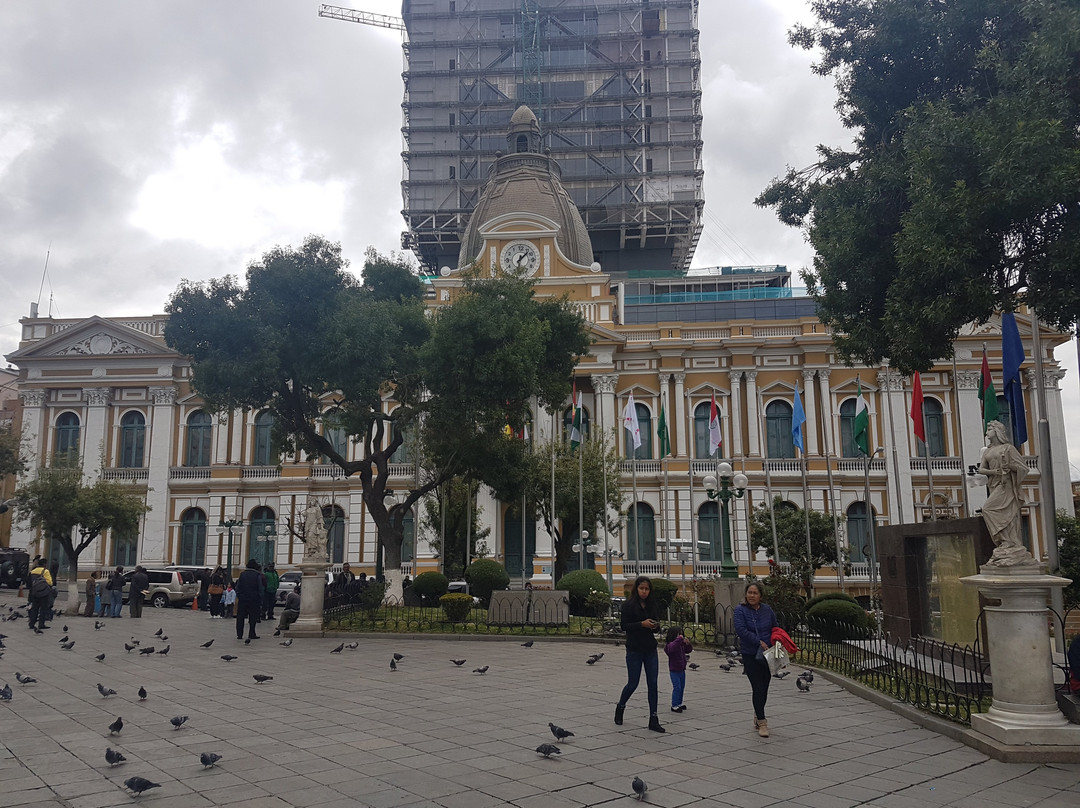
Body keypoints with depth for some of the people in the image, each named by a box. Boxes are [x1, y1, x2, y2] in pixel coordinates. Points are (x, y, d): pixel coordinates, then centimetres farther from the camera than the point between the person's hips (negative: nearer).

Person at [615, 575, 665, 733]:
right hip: (634, 650, -5)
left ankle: (653, 720, 6)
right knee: (633, 683, 2)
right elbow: (624, 626, -13)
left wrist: (656, 625, -6)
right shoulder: (629, 605, -8)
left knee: (653, 684, 1)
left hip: (651, 650, 5)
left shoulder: (651, 604, 9)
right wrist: (642, 624, -23)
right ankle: (620, 707, 30)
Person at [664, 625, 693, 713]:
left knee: (682, 687, 15)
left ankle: (679, 703, 28)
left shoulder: (681, 644, 8)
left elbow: (688, 650, 18)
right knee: (677, 688, -8)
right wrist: (679, 639, -40)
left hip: (682, 670, 8)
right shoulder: (670, 644, -18)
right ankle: (674, 706, 0)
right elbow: (672, 648, -42)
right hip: (674, 671, -8)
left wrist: (687, 644, -2)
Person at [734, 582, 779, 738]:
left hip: (766, 654, 4)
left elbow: (776, 627, 17)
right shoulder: (740, 610, -8)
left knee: (764, 688, 11)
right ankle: (761, 722, 3)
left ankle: (758, 716, 33)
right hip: (750, 655, -4)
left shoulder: (767, 609, 4)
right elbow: (741, 629, -19)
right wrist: (759, 642, -22)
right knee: (758, 688, -8)